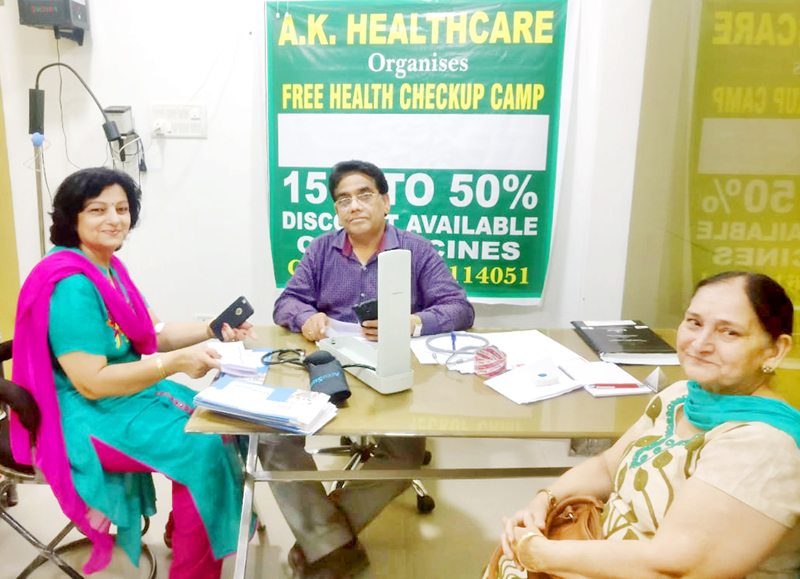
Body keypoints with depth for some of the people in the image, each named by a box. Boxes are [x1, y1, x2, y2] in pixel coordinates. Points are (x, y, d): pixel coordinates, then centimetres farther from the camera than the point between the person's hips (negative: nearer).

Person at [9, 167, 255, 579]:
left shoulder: (109, 267, 5)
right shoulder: (72, 286, -24)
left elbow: (153, 333, 9)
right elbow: (91, 383, -26)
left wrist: (212, 329, -4)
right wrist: (174, 363, -31)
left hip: (127, 392, 9)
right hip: (86, 416, -9)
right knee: (204, 448, -16)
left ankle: (183, 530, 22)